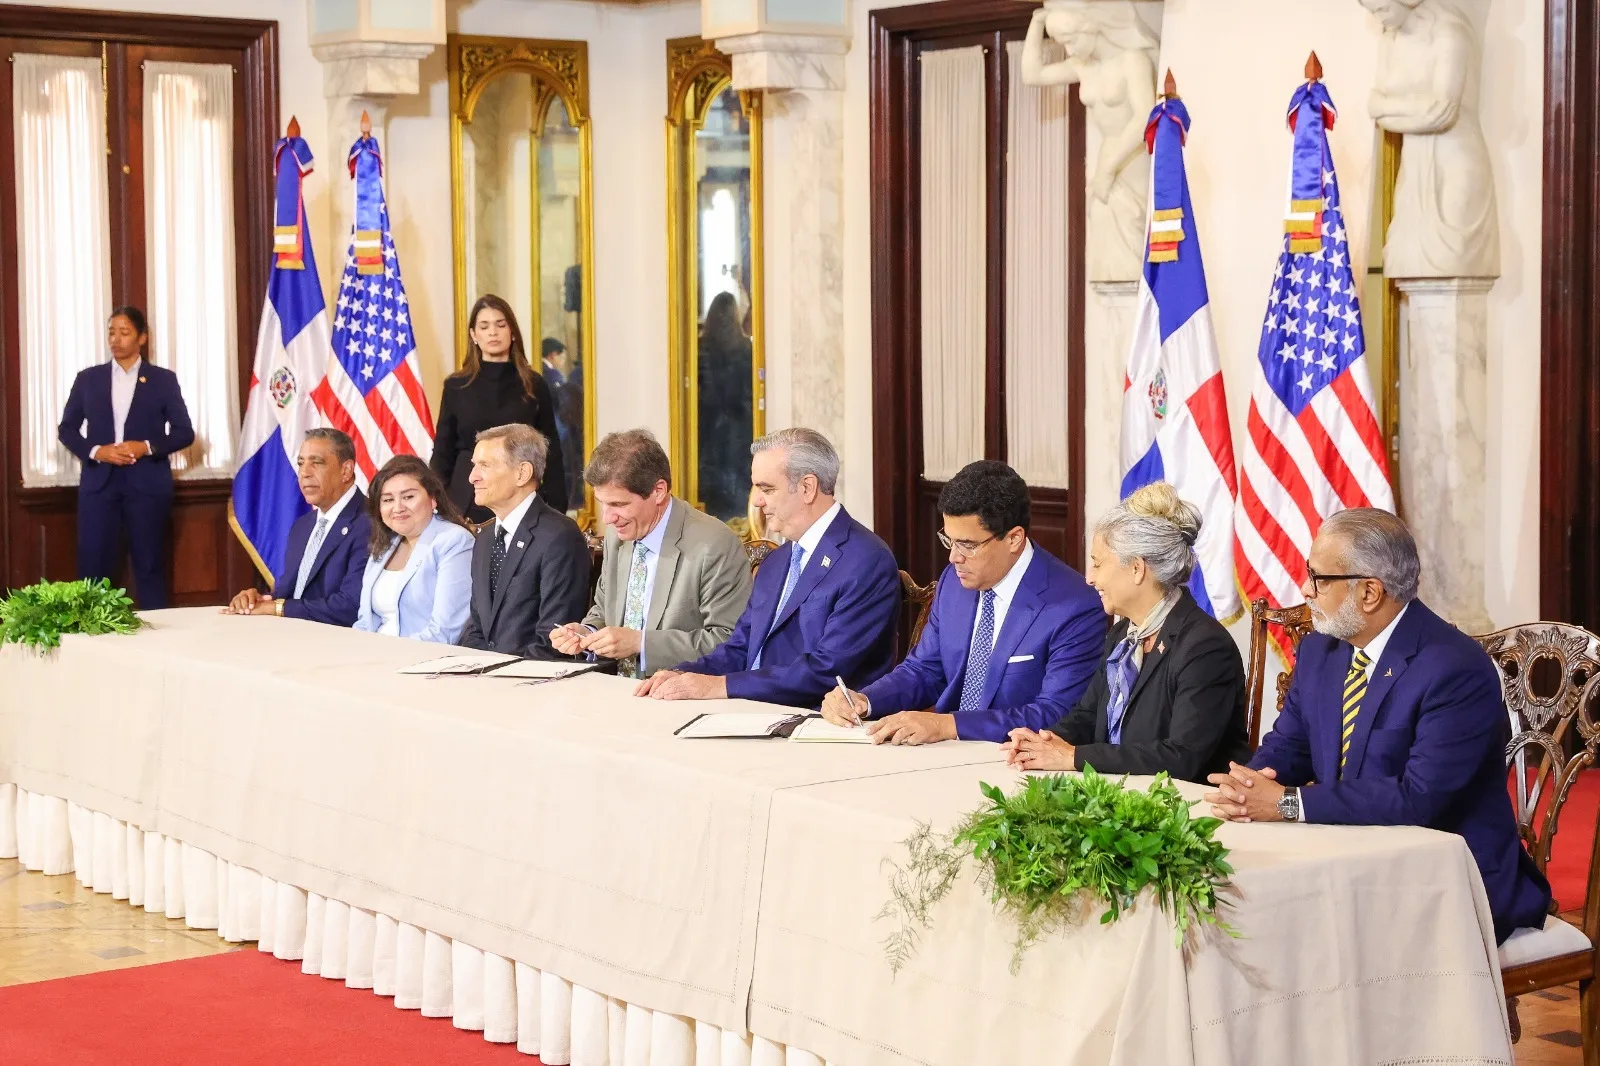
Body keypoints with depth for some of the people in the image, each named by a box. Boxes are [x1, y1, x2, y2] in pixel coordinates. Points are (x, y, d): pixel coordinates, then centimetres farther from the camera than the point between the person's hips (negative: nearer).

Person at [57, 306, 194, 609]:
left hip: (147, 483, -1)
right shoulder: (88, 378, 9)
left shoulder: (163, 379, 5)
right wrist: (96, 451, -9)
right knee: (94, 565, -2)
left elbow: (184, 432, 3)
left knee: (149, 565, 2)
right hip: (99, 482, 1)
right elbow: (66, 428, 9)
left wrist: (147, 447, -13)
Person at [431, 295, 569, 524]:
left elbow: (551, 451, 6)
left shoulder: (534, 385, 5)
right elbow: (443, 451, 8)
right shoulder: (456, 386, 6)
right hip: (468, 502, 0)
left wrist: (557, 509, 0)